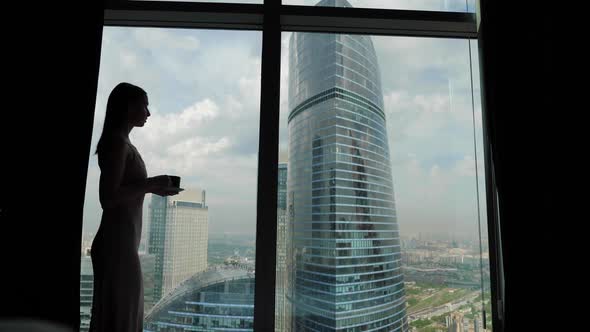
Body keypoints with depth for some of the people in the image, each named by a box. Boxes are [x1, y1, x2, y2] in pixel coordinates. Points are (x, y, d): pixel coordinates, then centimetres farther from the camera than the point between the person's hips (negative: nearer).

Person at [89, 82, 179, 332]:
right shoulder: (117, 141, -12)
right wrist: (151, 184, -13)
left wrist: (154, 188, 13)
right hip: (117, 244, -9)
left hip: (121, 242, 9)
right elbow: (108, 197, -20)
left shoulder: (122, 142, 16)